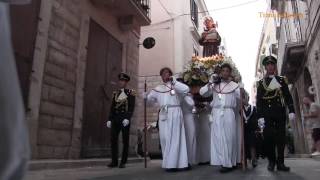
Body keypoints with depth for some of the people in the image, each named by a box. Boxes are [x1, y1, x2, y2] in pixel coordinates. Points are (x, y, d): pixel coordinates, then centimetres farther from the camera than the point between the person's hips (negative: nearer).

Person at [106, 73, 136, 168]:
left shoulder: (131, 93, 2)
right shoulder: (115, 93, 15)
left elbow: (132, 107, -8)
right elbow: (112, 107, 12)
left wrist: (127, 118, -20)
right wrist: (109, 119, 2)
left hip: (125, 118, -4)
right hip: (115, 118, 4)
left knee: (125, 141, 0)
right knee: (113, 139, -4)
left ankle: (123, 162, 6)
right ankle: (114, 161, 3)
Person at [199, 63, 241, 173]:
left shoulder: (234, 85, 6)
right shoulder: (215, 85, 11)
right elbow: (202, 92, 4)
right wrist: (209, 84, -6)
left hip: (228, 114, -2)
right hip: (217, 114, 2)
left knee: (228, 138, 0)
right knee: (217, 138, 5)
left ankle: (228, 163, 7)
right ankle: (222, 161, 15)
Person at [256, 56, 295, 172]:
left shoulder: (282, 80, 14)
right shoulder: (261, 83, 10)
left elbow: (288, 96, 8)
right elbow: (259, 101, 3)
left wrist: (291, 110, -5)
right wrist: (260, 116, -7)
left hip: (280, 112, 1)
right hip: (267, 114, -1)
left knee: (281, 138, 1)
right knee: (268, 137, -6)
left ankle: (280, 163, 9)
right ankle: (271, 161, 7)